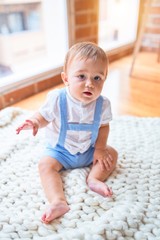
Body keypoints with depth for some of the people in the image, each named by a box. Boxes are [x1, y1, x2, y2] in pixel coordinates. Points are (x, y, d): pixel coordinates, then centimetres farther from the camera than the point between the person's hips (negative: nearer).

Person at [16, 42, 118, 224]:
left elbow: (103, 126, -4)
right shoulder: (57, 99, -24)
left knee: (111, 154, -7)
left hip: (89, 150, 2)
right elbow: (44, 116, -11)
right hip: (60, 150, -2)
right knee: (46, 165, -22)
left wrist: (100, 148, -12)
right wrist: (35, 122, -34)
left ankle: (94, 178, -18)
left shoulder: (102, 104, -17)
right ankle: (58, 201, -31)